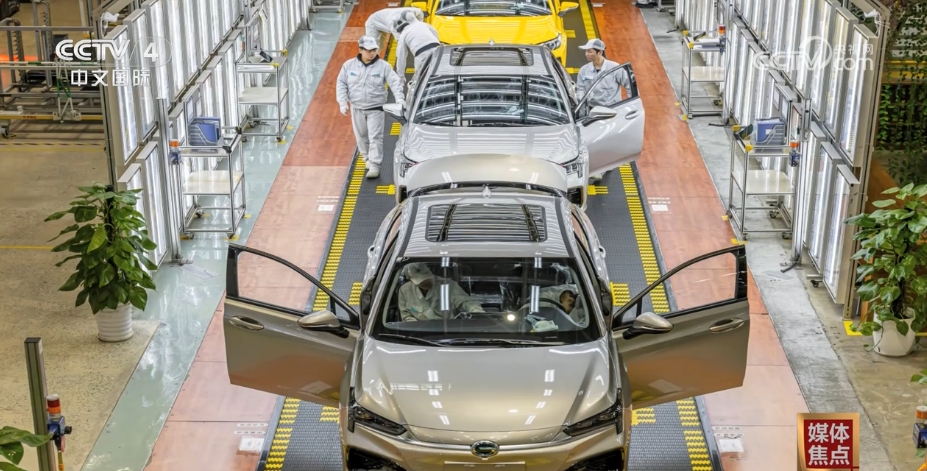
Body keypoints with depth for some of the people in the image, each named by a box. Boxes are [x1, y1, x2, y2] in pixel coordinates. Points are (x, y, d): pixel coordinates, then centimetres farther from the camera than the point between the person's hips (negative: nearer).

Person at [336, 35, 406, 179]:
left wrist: (399, 98, -26)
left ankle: (374, 165, -5)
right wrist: (343, 102, -9)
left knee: (375, 138, -7)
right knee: (362, 137, 12)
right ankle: (368, 159, 30)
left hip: (376, 109, -2)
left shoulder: (383, 66, -6)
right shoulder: (349, 65, -1)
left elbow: (395, 82, -10)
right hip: (357, 108, 3)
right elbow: (341, 84, 2)